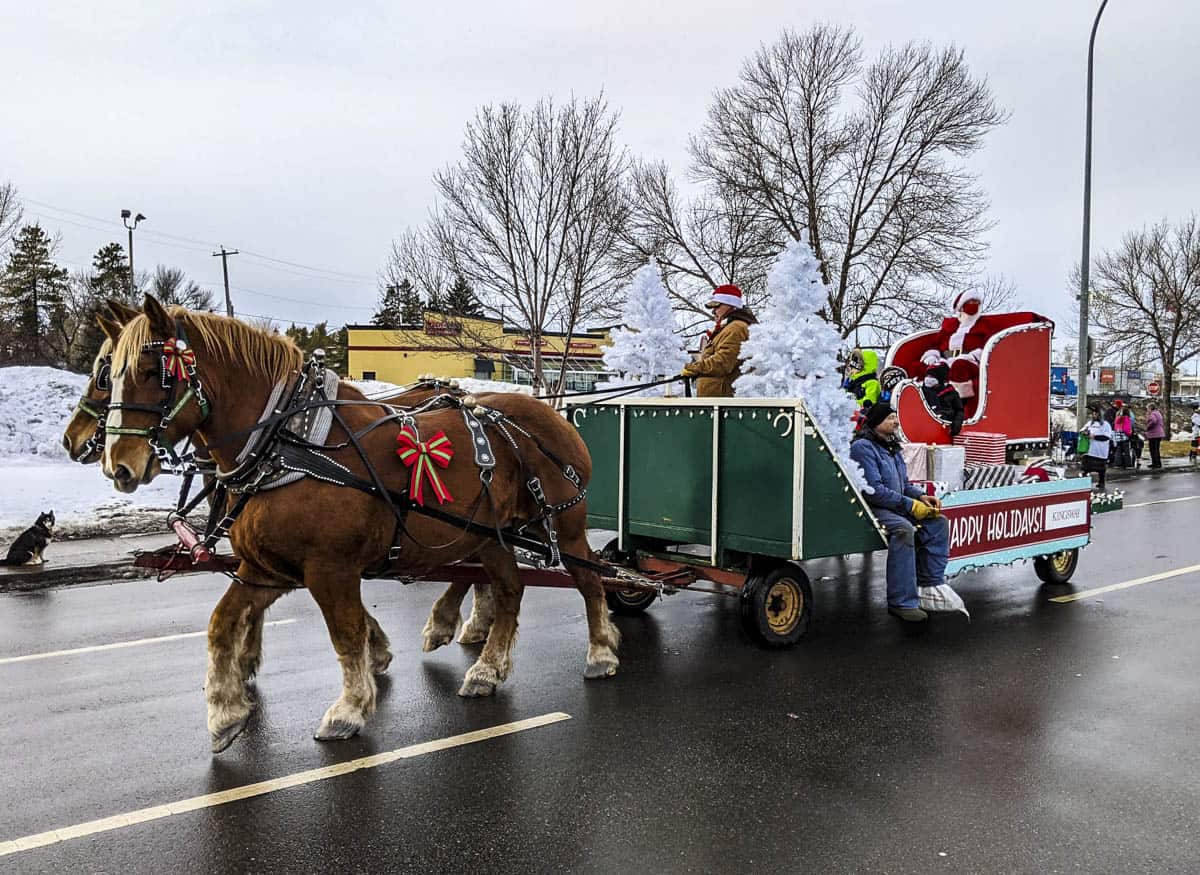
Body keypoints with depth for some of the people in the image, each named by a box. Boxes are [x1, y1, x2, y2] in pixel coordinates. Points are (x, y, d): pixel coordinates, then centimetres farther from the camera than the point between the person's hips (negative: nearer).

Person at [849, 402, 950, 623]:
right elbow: (873, 490, -22)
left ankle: (931, 586, 0)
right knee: (903, 528, -34)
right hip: (871, 509, -10)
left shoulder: (892, 448, 19)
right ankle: (902, 603, -33)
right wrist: (910, 505, -21)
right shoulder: (863, 447, -12)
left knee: (938, 522, -3)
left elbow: (904, 485, 22)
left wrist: (921, 496, 0)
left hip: (895, 507, 10)